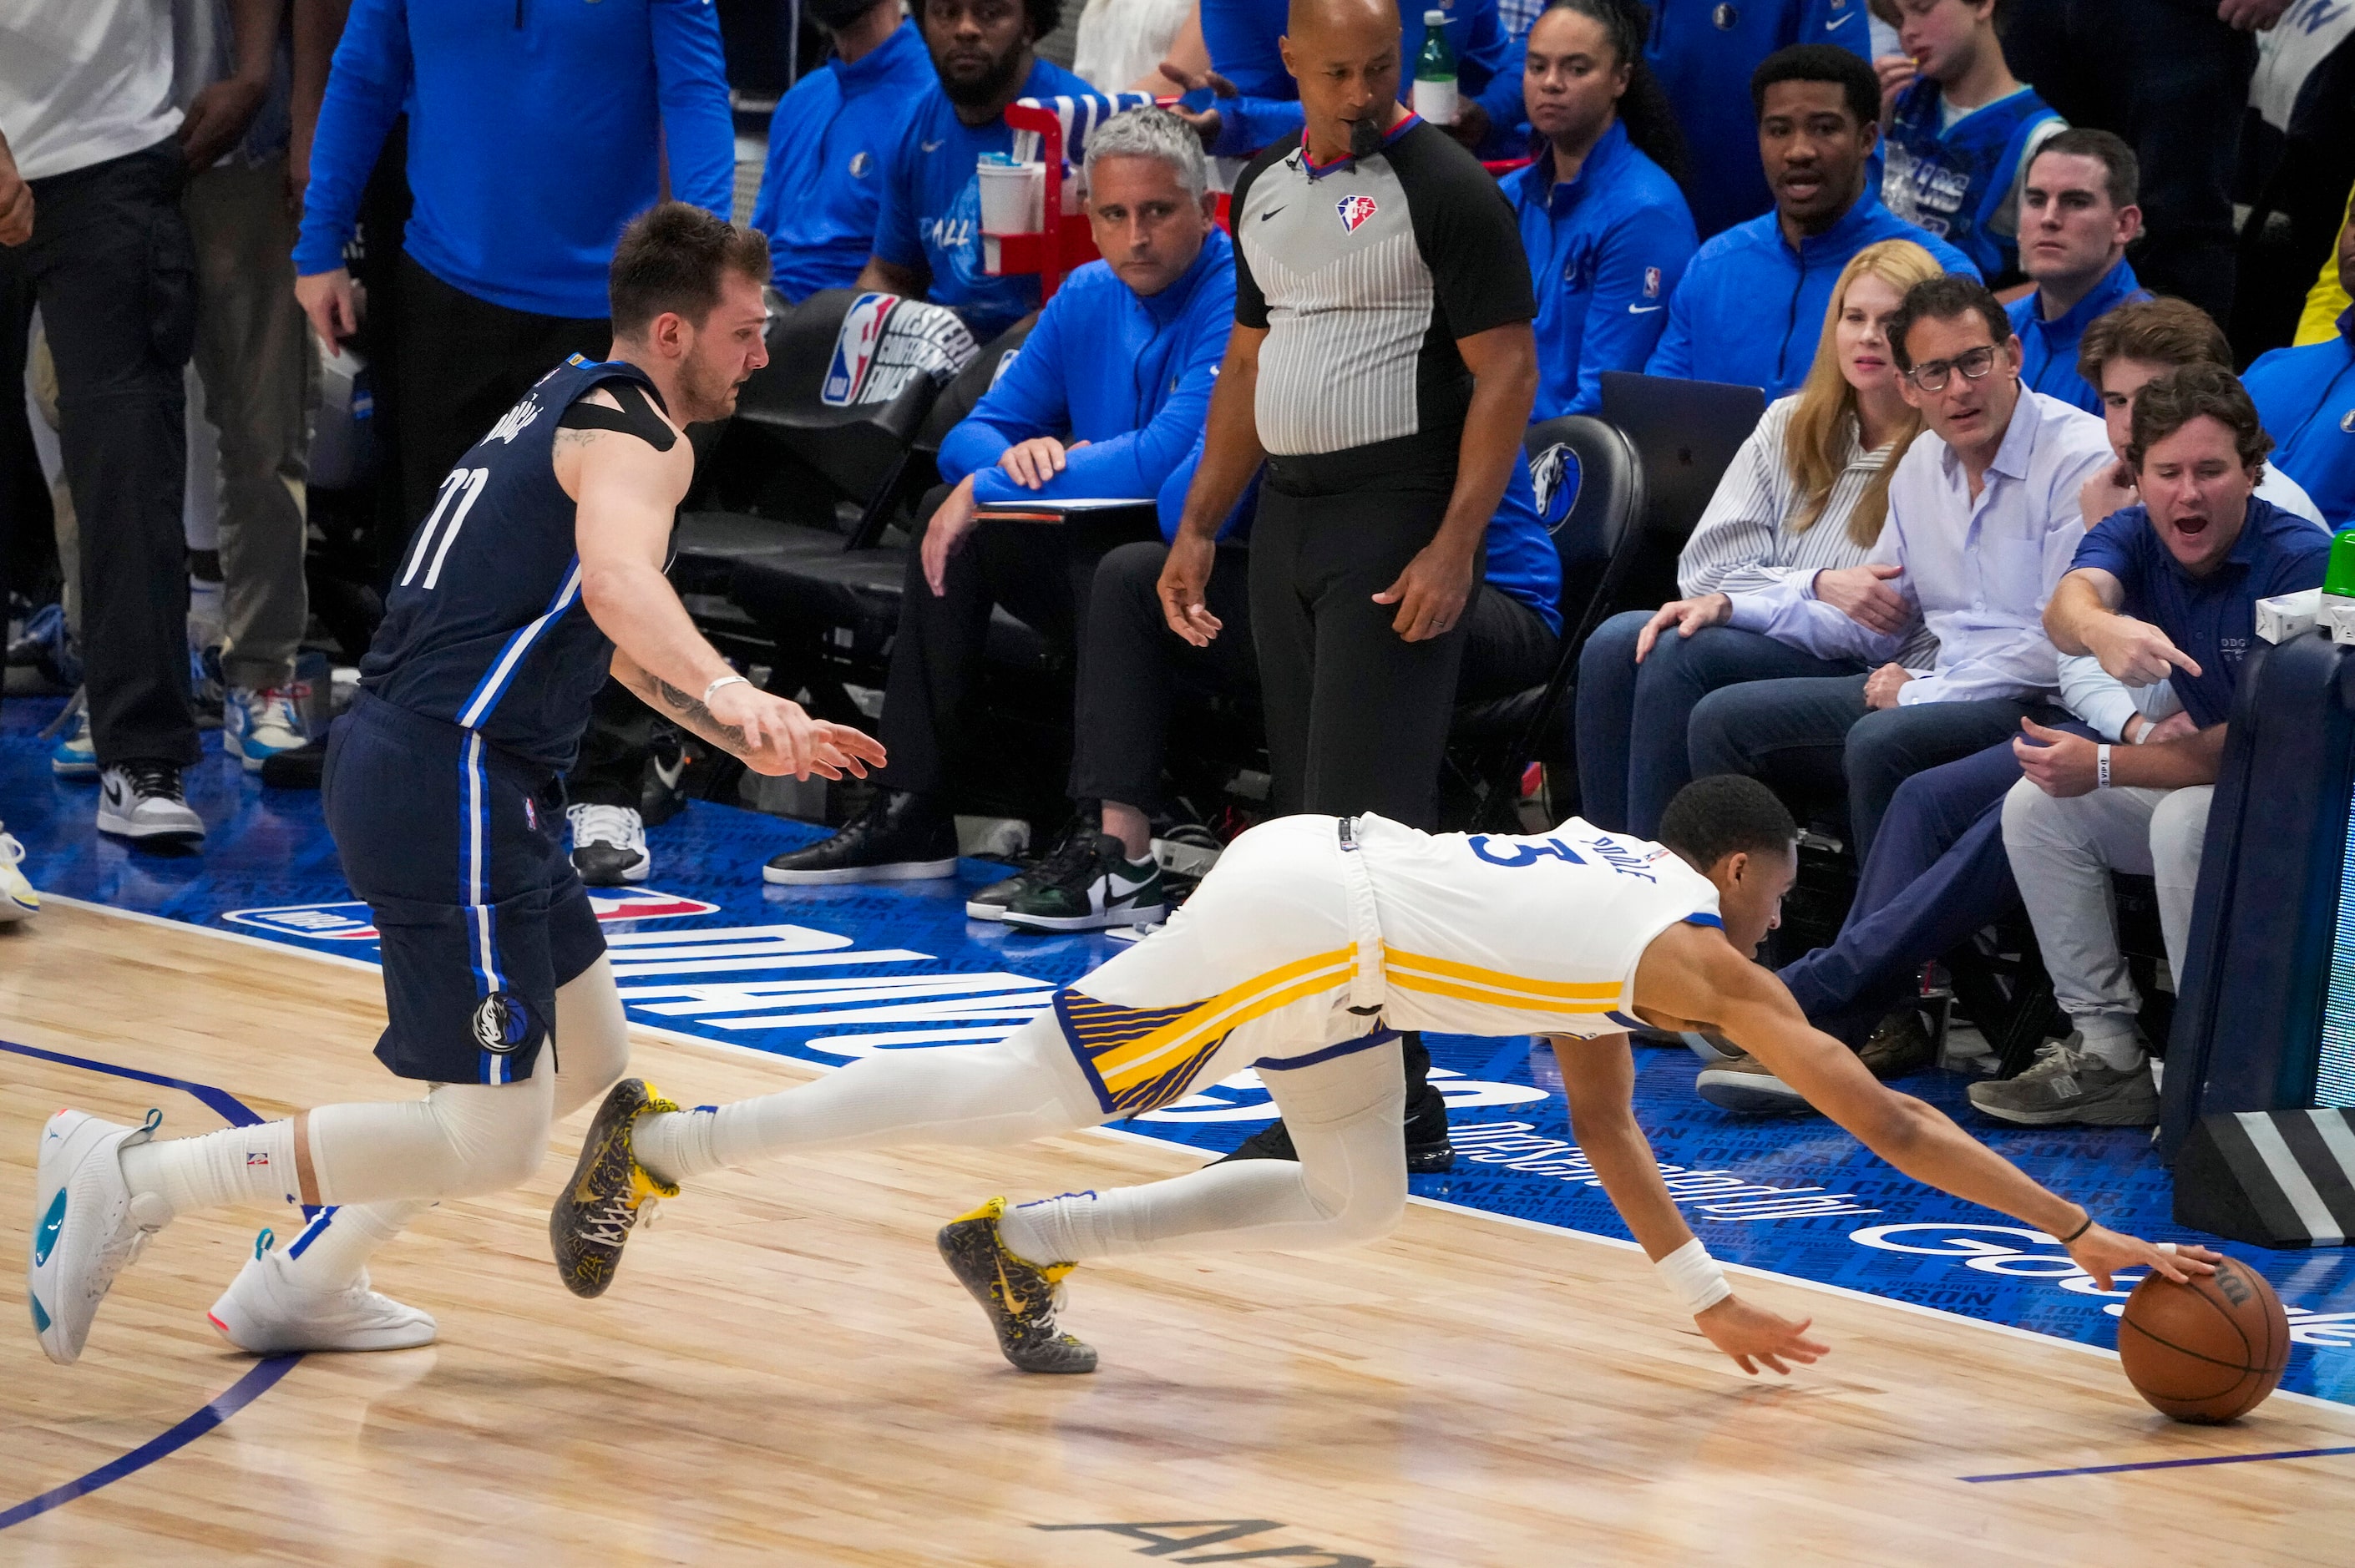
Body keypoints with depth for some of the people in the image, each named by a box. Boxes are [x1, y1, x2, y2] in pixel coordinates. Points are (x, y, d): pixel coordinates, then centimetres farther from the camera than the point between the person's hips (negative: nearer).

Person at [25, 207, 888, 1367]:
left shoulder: (572, 404, 22)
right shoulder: (635, 433, -9)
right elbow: (617, 583, -32)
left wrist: (750, 735, 31)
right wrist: (732, 694, -47)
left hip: (396, 762, 11)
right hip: (448, 787, -11)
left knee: (588, 1059, 22)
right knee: (492, 1145, -9)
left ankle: (299, 1285, 25)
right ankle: (134, 1180, -8)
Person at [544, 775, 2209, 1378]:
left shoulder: (1618, 882, 22)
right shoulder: (1701, 957, -3)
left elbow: (1604, 1122, 31)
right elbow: (1887, 1121, -5)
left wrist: (1708, 1295, 29)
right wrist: (2085, 1237, -2)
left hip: (1325, 884, 9)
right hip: (1300, 921, -9)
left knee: (1356, 1203, 19)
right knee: (1016, 1093, -5)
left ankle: (1025, 1246, 18)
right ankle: (663, 1146, -2)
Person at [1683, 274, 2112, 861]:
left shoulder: (2081, 458, -13)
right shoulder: (1923, 463, 14)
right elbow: (1871, 622, 25)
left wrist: (1919, 693, -13)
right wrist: (1729, 609, 13)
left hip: (2036, 702, -8)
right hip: (1939, 689, 8)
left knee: (1879, 742, -35)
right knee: (1724, 719, 0)